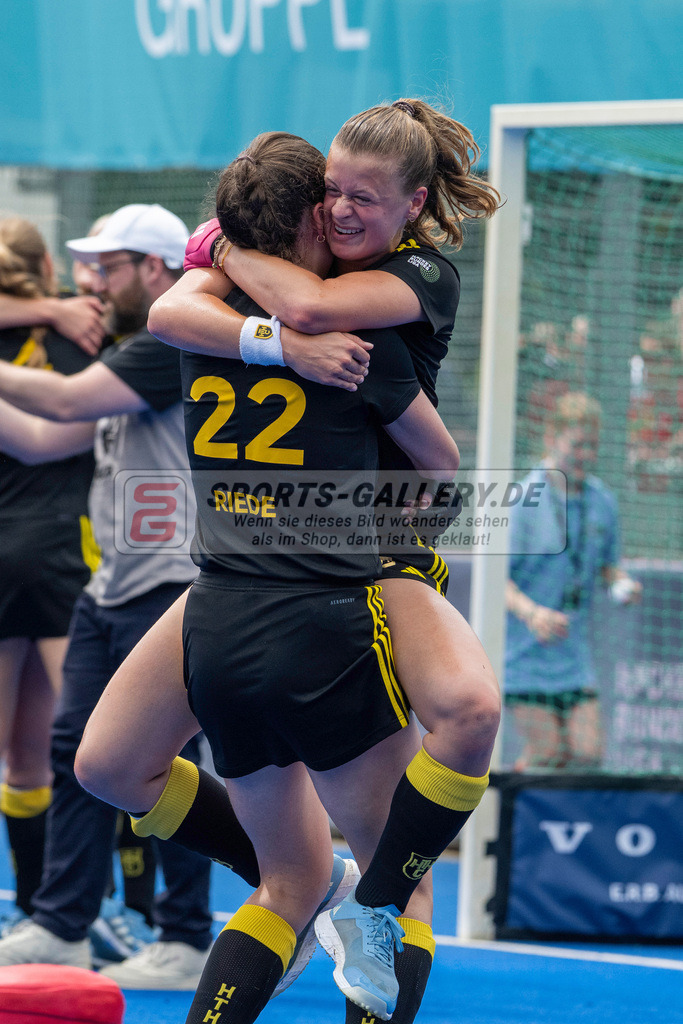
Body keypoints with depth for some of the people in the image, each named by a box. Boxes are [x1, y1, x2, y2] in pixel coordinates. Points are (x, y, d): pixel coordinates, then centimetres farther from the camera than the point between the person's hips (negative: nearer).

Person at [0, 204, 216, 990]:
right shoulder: (127, 355, 19)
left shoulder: (179, 346, -12)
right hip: (111, 591, 9)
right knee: (75, 749, 7)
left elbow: (66, 400, -19)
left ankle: (186, 943, 2)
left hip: (170, 590, -9)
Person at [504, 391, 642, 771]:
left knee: (588, 754, -2)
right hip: (524, 653, -5)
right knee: (545, 756, -10)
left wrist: (622, 583, -5)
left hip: (574, 654, 5)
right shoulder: (524, 501, -10)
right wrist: (531, 613, -28)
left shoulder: (602, 500, 7)